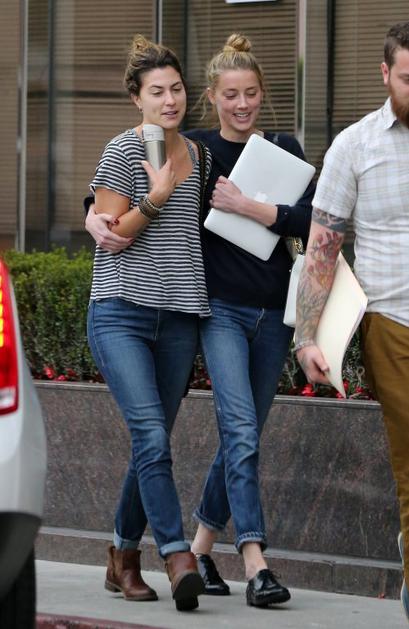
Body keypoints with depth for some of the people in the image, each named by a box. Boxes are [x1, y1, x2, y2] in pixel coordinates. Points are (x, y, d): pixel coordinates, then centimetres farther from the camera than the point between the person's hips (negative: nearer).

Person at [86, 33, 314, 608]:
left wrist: (246, 206, -16)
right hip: (221, 307, -3)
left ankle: (201, 549, 24)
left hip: (274, 311, 3)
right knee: (241, 430, -17)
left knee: (244, 435, 9)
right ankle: (256, 565, -22)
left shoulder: (284, 150, 6)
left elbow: (310, 223, -7)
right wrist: (95, 216, -15)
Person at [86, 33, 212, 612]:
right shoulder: (123, 151, -3)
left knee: (152, 444, 7)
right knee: (152, 436, -18)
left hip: (177, 319, 5)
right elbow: (111, 235, -5)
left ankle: (123, 559, 20)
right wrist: (155, 199, -16)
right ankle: (179, 560, -22)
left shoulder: (197, 155, 14)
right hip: (121, 313, -5)